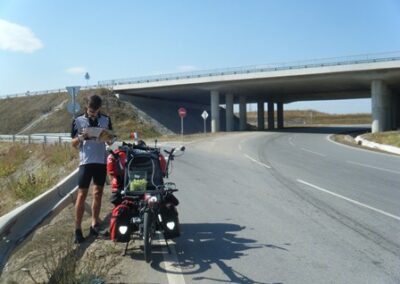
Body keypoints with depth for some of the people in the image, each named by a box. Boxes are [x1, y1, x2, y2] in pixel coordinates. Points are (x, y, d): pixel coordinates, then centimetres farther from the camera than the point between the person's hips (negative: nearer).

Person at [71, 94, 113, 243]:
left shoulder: (106, 120, 7)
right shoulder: (78, 121, 1)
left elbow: (110, 142, 11)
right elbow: (73, 143, 3)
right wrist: (80, 137, -18)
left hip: (101, 161, 3)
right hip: (86, 161, -3)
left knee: (98, 193, 9)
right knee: (82, 194, -5)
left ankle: (94, 225, 20)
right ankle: (78, 229, 0)